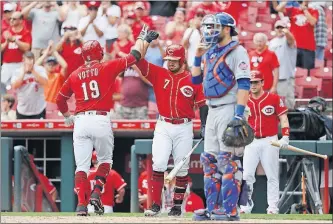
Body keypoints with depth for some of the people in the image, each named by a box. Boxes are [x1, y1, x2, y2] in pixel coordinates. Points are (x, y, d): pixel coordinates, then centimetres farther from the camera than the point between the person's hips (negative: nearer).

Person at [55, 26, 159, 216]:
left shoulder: (75, 75, 12)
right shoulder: (107, 68, 2)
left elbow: (60, 99, 22)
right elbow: (134, 57, 7)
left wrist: (68, 116, 39)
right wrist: (142, 39, 24)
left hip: (80, 122, 2)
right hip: (101, 120, -2)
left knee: (82, 166, 2)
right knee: (105, 160, 18)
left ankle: (82, 204, -9)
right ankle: (96, 193, 0)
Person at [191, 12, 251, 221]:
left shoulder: (237, 51, -9)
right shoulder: (210, 52, 17)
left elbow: (244, 84, -16)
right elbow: (196, 79, 21)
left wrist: (239, 114, -23)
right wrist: (198, 57, 8)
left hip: (229, 109, -9)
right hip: (212, 111, 9)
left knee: (228, 160, -11)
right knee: (209, 160, 9)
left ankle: (230, 210, -11)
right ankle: (212, 208, 13)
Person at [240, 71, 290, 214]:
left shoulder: (274, 99, -2)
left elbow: (283, 118, -2)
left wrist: (285, 137, -13)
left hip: (270, 141, -2)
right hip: (251, 142, 3)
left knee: (272, 176, 0)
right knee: (247, 175, -4)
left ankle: (273, 207, 4)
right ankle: (246, 207, 0)